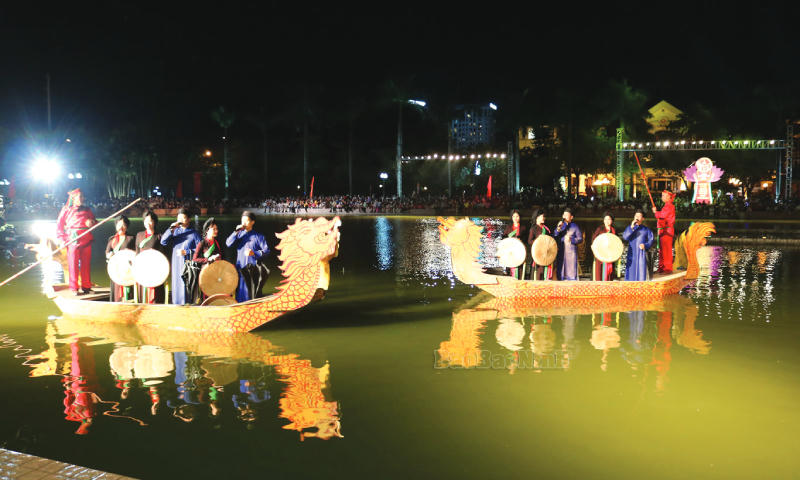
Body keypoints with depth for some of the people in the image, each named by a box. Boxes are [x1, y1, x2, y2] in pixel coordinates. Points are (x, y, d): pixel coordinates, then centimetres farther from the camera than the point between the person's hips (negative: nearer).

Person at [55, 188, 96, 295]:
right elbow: (59, 225, 7)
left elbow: (94, 221, 21)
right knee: (73, 265, -3)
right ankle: (74, 288, 1)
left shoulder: (87, 210, 17)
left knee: (86, 264, 5)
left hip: (86, 240, 3)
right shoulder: (67, 210, 7)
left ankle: (86, 287, 12)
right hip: (73, 240, -3)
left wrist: (92, 222, -4)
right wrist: (62, 239, -3)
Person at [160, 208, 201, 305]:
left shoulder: (194, 233, 5)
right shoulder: (175, 231, 14)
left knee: (188, 286, -9)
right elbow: (163, 242, 2)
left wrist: (186, 252, -10)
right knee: (177, 286, 1)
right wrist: (171, 229, -7)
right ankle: (177, 304, 6)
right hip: (176, 264, 3)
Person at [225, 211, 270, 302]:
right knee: (240, 291, 7)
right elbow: (228, 243, 0)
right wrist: (236, 232, -9)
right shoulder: (240, 234, 12)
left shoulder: (258, 236, -1)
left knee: (253, 293, -7)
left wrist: (254, 253, -20)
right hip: (240, 267, 4)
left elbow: (266, 251, -5)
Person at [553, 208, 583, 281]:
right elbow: (554, 237, 5)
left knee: (571, 271, -7)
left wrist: (571, 240, -12)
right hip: (561, 252, 3)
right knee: (560, 271, 1)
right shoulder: (560, 225, 16)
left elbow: (580, 239, 3)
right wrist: (558, 229, -10)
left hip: (571, 252, -3)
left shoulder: (575, 226, 8)